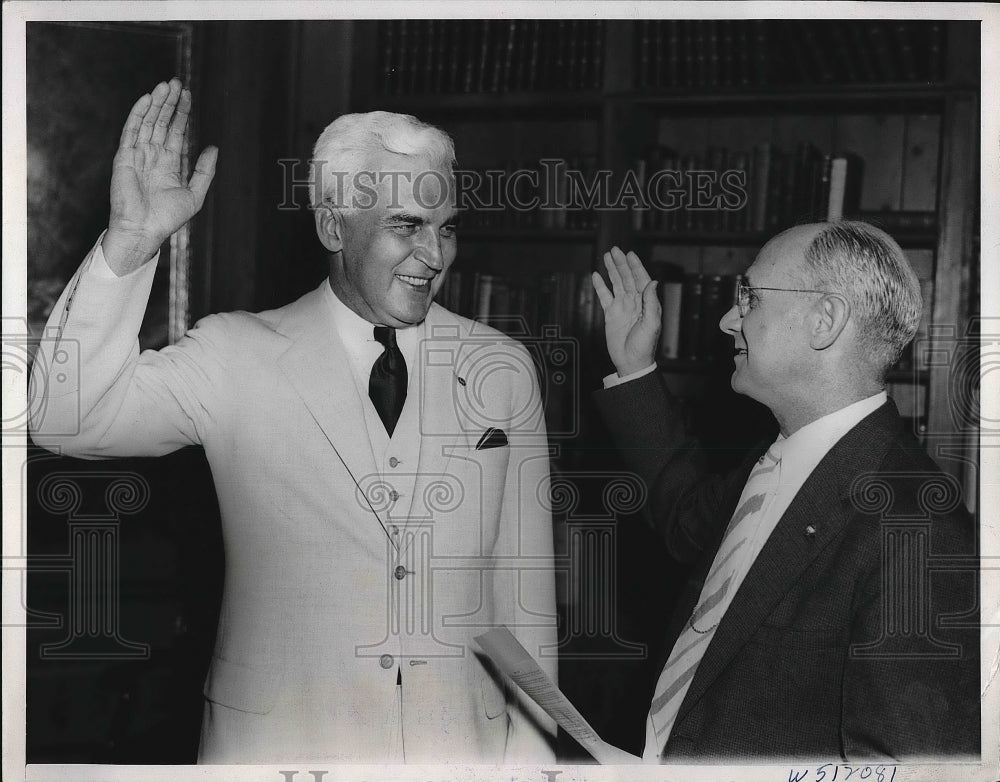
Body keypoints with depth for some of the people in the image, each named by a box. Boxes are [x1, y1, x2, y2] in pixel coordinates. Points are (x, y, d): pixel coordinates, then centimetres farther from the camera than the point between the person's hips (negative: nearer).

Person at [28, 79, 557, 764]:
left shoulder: (503, 369, 1)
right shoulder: (238, 358, -5)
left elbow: (526, 594, 4)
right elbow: (65, 419, -19)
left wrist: (531, 754, 3)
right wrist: (131, 240, -29)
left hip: (465, 744, 2)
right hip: (276, 742, -1)